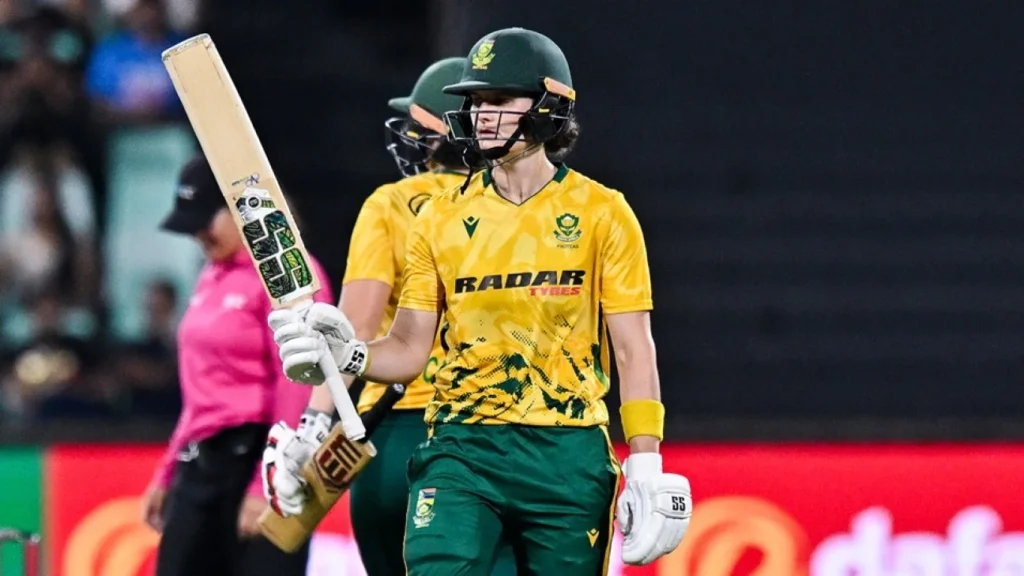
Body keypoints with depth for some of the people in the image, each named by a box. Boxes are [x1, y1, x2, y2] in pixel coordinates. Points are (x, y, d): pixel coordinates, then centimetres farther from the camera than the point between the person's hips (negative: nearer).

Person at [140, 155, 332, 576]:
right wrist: (168, 474, 20)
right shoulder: (212, 277, 17)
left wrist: (266, 487, -19)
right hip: (202, 464, 9)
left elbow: (297, 390, -16)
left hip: (257, 459, -9)